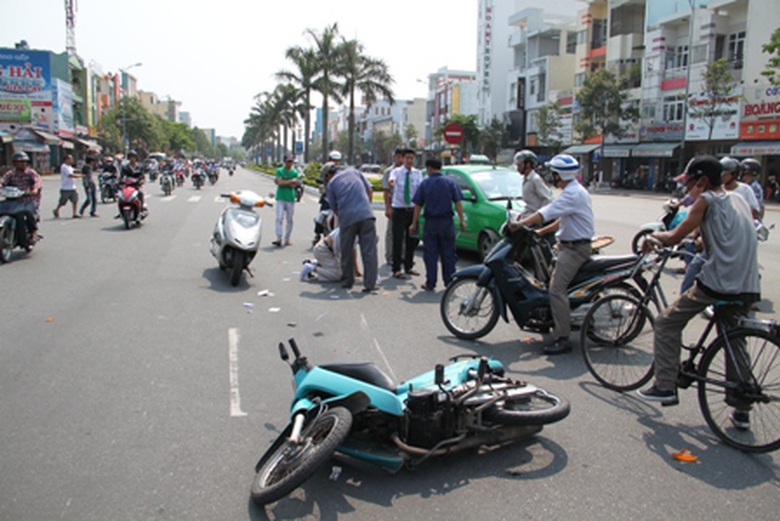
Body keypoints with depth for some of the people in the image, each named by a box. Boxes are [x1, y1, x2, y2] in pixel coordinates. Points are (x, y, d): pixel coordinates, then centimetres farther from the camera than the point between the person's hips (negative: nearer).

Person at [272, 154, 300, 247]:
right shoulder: (279, 171, 4)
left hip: (290, 198, 2)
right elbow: (280, 182, -10)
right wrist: (290, 181, -9)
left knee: (289, 220, 5)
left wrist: (283, 182, -9)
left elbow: (294, 185, -7)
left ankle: (287, 239, 13)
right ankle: (279, 239, -14)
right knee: (279, 218, -11)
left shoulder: (295, 172, 6)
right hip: (281, 198, -2)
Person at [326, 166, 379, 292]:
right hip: (366, 215, 1)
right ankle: (370, 283, -3)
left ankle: (347, 281, 24)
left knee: (346, 252, 16)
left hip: (347, 218, 0)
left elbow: (334, 207, 13)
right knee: (369, 251, 0)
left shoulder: (331, 183, 12)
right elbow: (370, 190, 16)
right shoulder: (353, 171, 18)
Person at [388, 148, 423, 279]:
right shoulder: (396, 172, -4)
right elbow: (391, 180, -28)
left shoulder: (417, 173, 5)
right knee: (397, 240, -5)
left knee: (412, 240, 11)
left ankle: (409, 267, 25)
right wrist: (391, 182, -52)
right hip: (399, 209, -3)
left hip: (412, 209, 4)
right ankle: (396, 269, 3)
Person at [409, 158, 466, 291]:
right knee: (448, 253, 8)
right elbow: (458, 202, -3)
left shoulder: (425, 183, 1)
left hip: (430, 222, -1)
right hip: (446, 221, 1)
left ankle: (430, 283, 5)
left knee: (430, 254, 4)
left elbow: (418, 205, 0)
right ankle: (449, 282, 12)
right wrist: (462, 220, 0)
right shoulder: (450, 182, 3)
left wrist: (414, 223, 5)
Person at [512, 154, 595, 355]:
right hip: (570, 245, 11)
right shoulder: (575, 191, 16)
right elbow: (563, 219, 22)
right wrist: (541, 231, 17)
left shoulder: (572, 193, -19)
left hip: (575, 248, -11)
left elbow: (547, 212, -28)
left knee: (557, 290, -16)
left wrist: (521, 223, -27)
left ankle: (562, 339, -16)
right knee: (558, 286, 19)